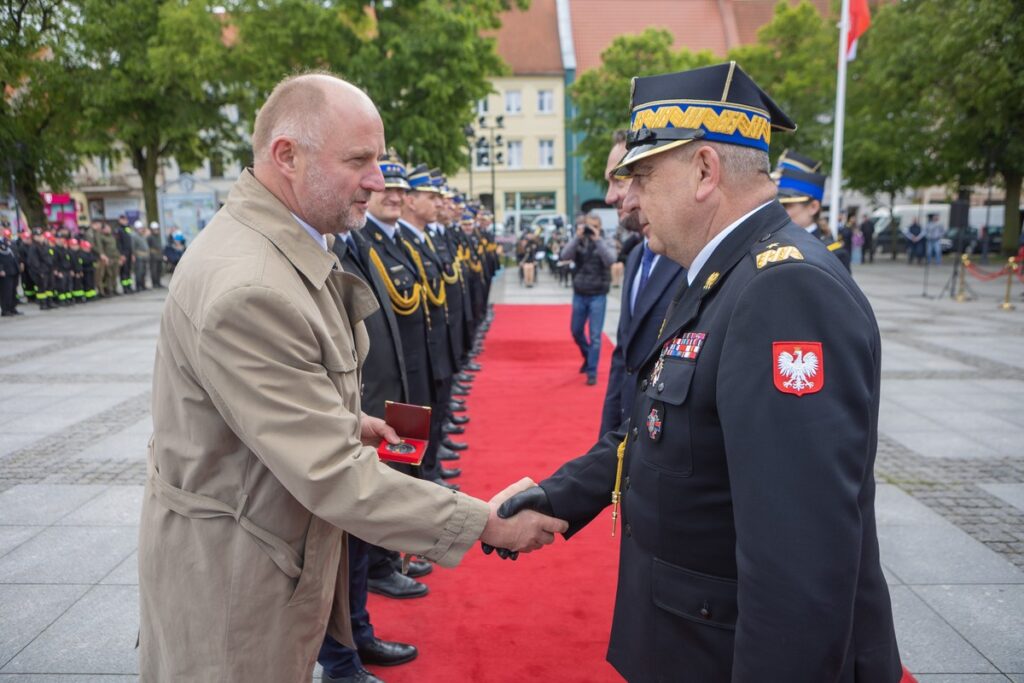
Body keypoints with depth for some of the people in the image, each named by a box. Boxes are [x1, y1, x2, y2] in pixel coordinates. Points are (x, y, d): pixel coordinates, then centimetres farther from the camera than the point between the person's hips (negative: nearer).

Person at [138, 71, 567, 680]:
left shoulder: (292, 245, 2)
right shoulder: (247, 289, -30)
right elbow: (332, 474, -29)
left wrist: (345, 420, 5)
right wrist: (486, 523, -24)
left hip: (287, 545, 9)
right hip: (231, 575, -9)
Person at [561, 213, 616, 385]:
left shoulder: (605, 244, -2)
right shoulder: (578, 243, 3)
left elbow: (610, 260, -21)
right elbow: (564, 256, -14)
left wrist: (598, 240, -22)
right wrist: (577, 237, -20)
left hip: (597, 296, -3)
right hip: (579, 295, 3)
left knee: (595, 336, -4)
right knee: (576, 331, 16)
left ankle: (592, 372, 3)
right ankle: (588, 357, 41)